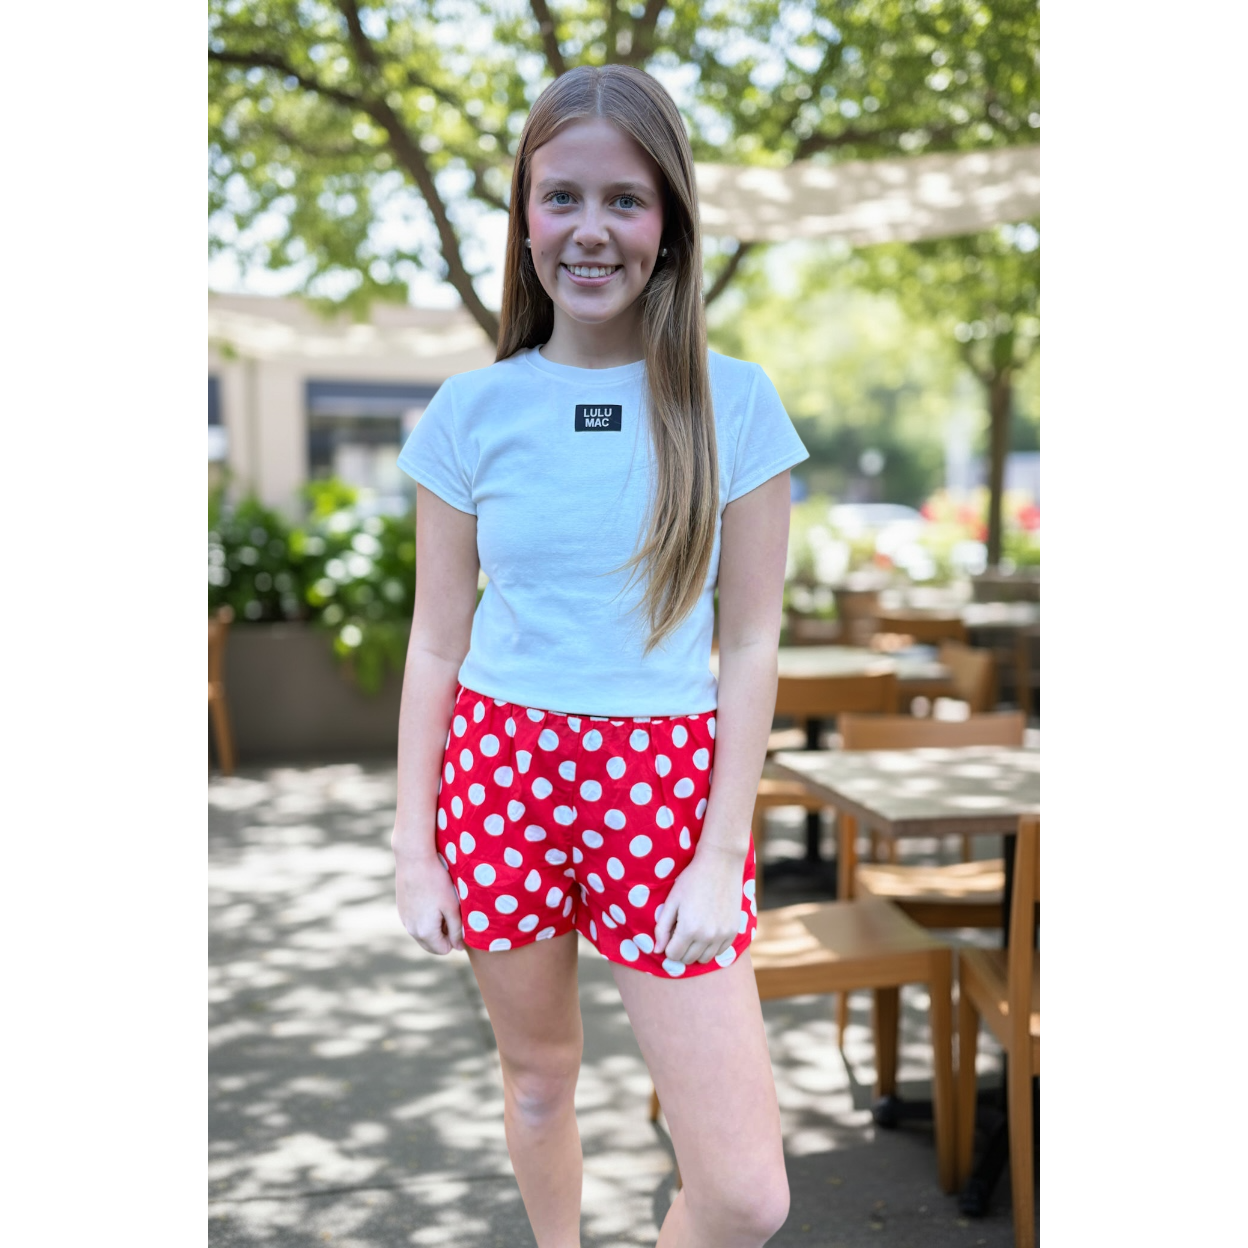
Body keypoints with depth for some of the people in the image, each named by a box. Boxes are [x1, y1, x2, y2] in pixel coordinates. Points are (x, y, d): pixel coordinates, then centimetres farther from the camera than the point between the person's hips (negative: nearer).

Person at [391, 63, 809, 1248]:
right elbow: (436, 643, 4)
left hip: (667, 782, -1)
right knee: (537, 1070, 19)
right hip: (502, 767, 1)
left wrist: (721, 858, -6)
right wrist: (412, 847, 2)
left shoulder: (732, 404, -3)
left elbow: (752, 643, -2)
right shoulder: (471, 411, 0)